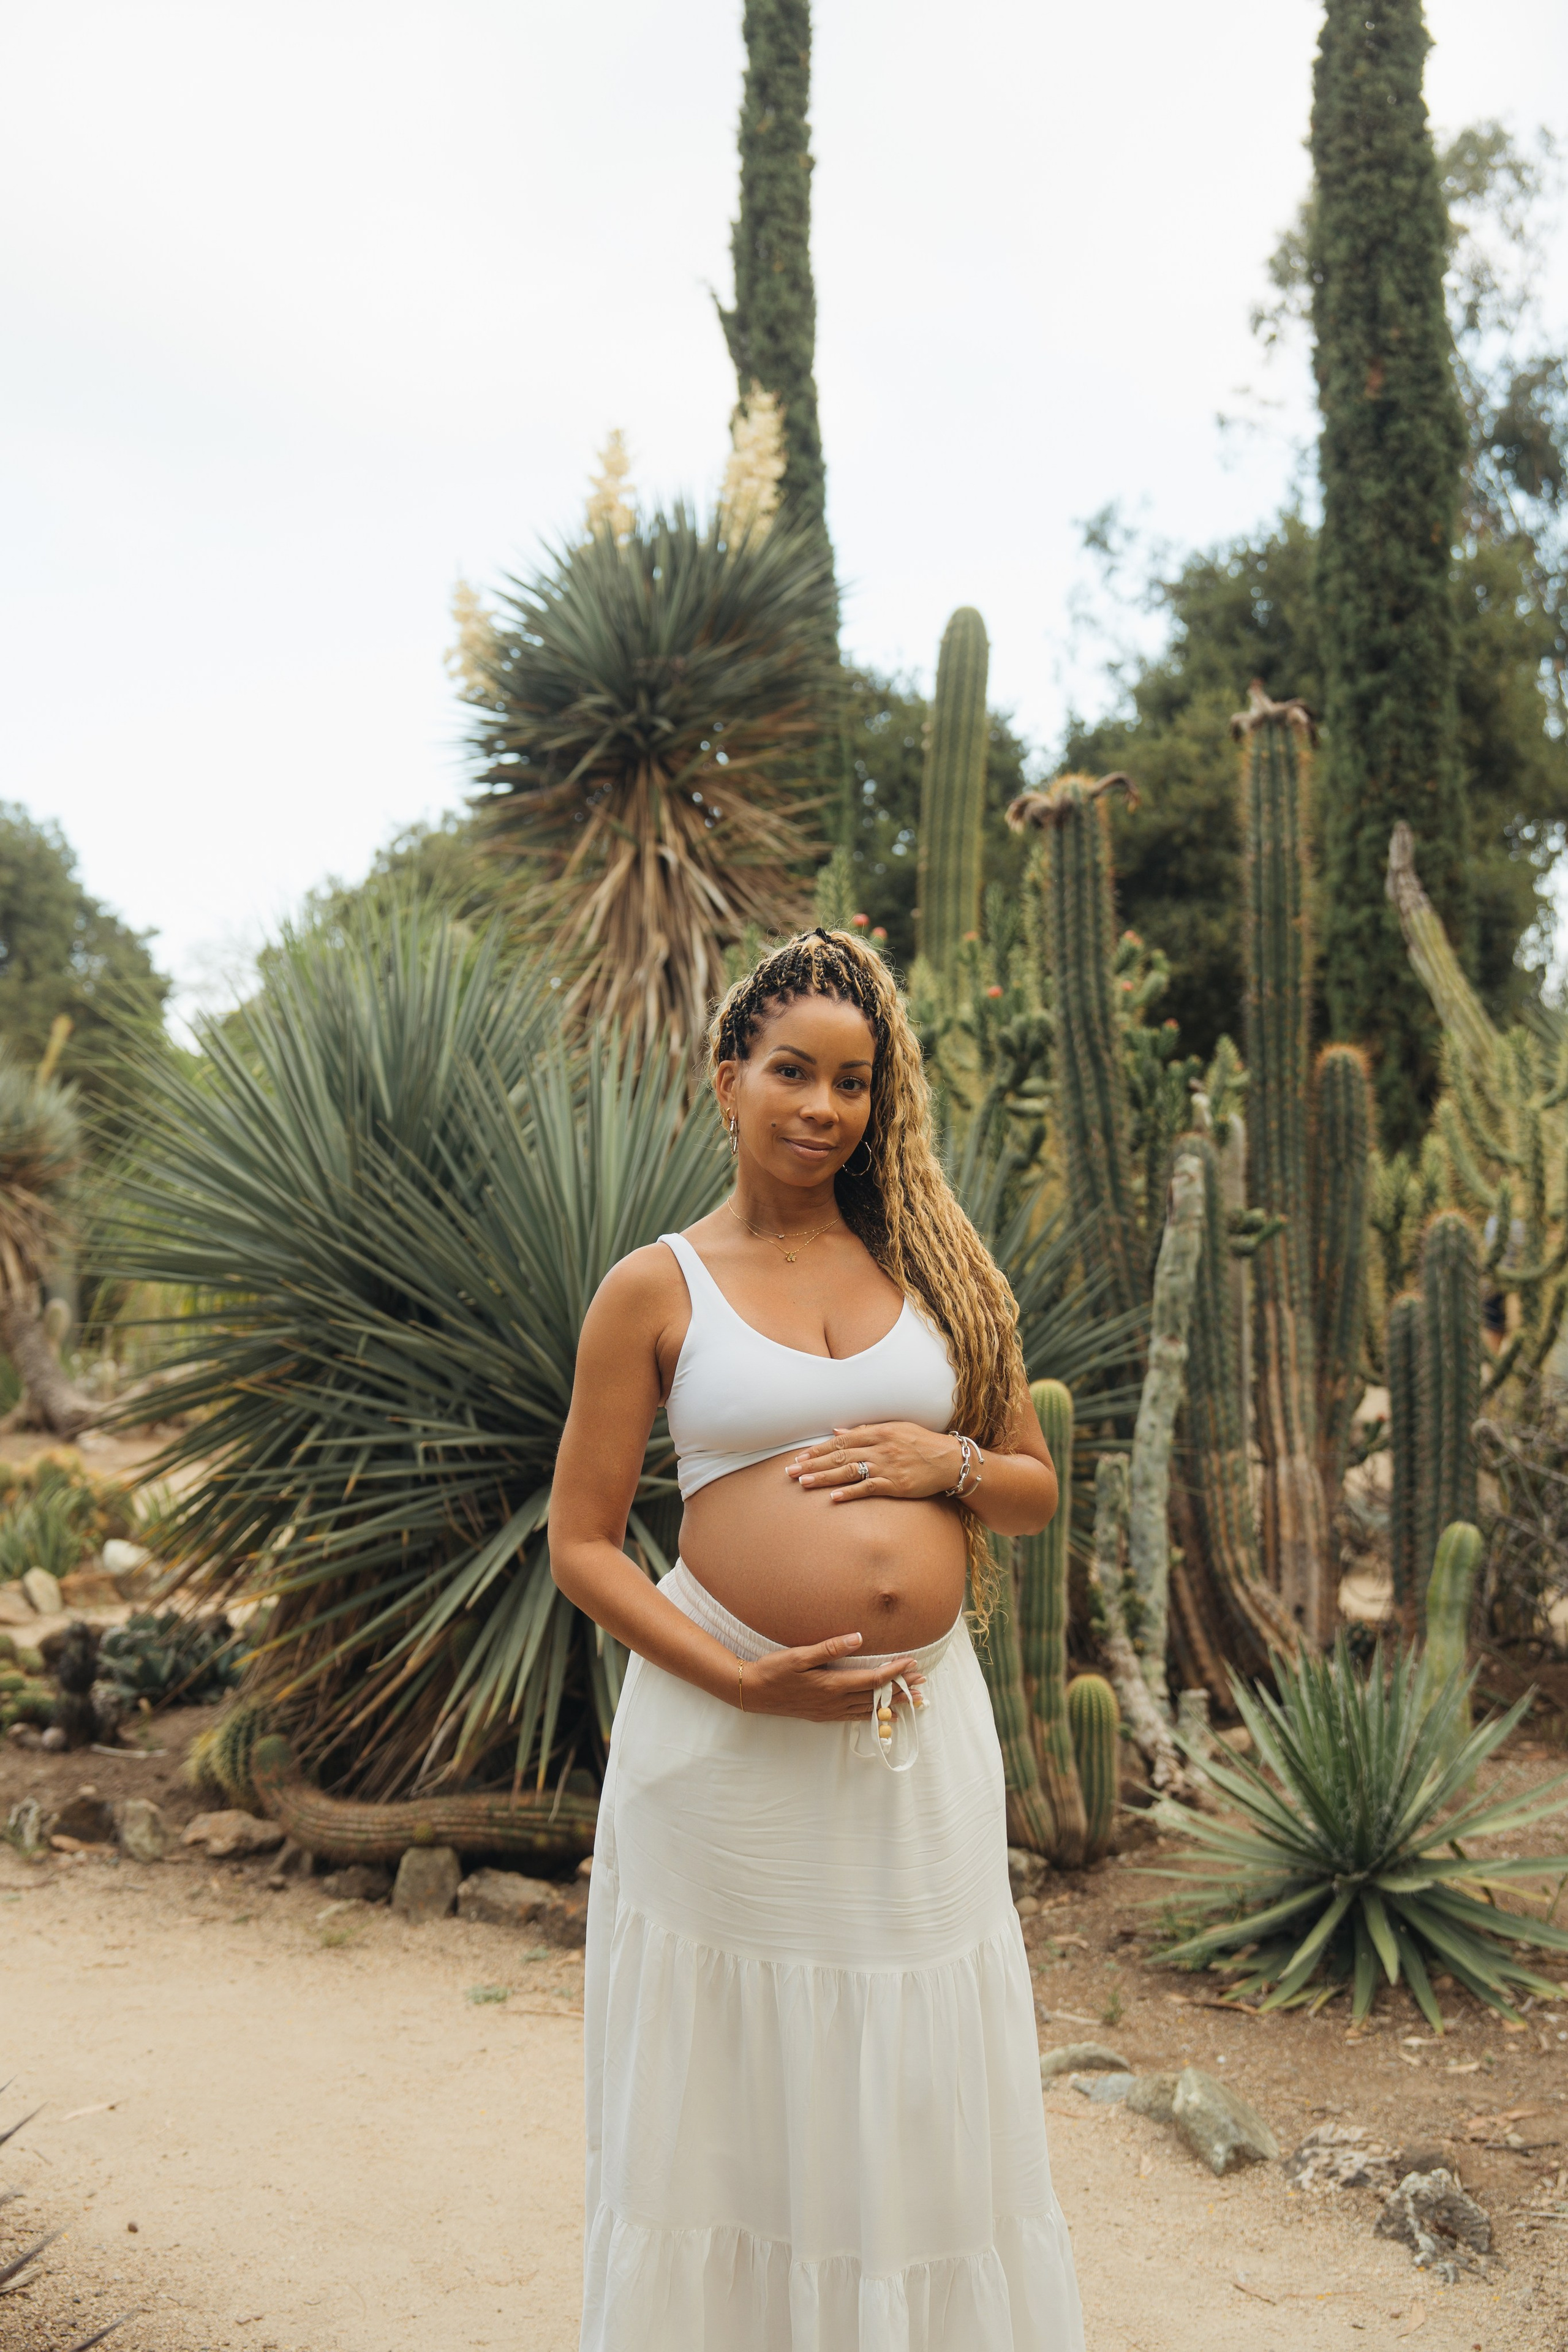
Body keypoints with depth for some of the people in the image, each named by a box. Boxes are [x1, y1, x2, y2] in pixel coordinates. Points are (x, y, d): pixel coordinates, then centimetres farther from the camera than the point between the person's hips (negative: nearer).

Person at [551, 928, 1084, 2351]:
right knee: (731, 2093, 10)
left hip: (923, 1720, 3)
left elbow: (1037, 1489, 14)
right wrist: (745, 1680, -14)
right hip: (728, 1736, -3)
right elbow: (581, 1541, -1)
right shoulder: (657, 1289, 0)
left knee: (921, 2091, 12)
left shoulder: (929, 1262, 9)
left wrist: (946, 1461, -8)